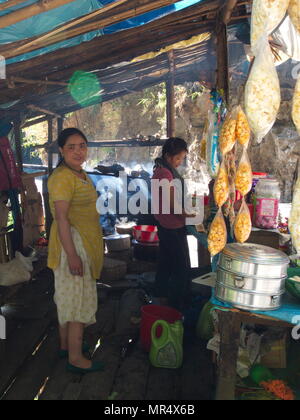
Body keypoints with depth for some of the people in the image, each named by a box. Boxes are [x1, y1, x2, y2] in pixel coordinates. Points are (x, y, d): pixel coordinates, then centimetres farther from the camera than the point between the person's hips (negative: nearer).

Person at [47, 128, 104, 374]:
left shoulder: (81, 174, 12)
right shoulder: (62, 177, -19)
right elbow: (61, 218, -23)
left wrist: (94, 247, 22)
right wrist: (72, 255, -26)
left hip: (86, 242, 10)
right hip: (72, 243, -10)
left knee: (69, 297, 18)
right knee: (78, 299, -1)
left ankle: (66, 344, 34)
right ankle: (75, 358, 12)